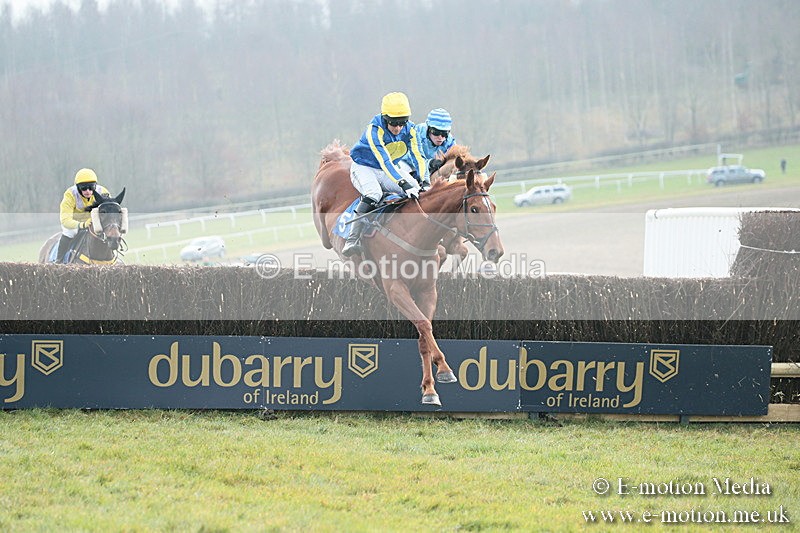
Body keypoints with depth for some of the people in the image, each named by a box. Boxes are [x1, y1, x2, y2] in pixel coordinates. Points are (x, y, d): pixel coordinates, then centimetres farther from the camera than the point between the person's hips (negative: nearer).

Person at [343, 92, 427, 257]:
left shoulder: (409, 130, -10)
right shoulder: (374, 130, -28)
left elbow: (418, 156, -14)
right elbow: (384, 161, -38)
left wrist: (423, 181, -31)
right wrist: (403, 183, -49)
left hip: (392, 169, 6)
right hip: (363, 167, -6)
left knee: (417, 191, -16)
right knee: (373, 195, -35)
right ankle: (352, 241, -35)